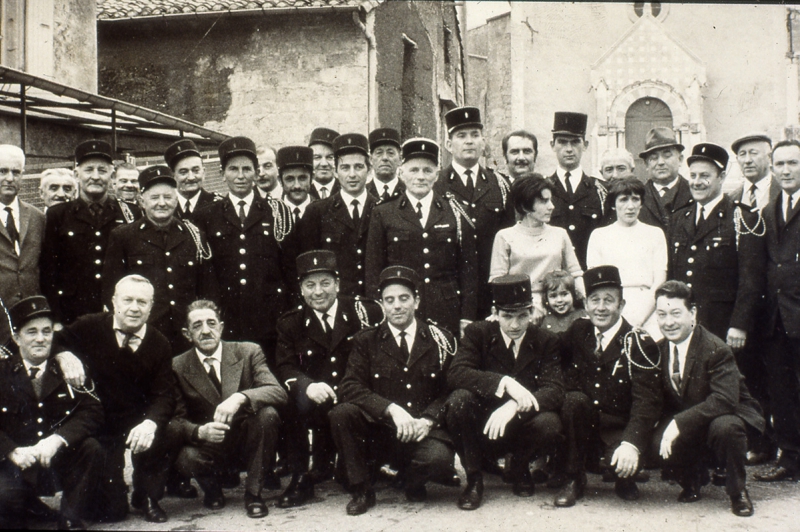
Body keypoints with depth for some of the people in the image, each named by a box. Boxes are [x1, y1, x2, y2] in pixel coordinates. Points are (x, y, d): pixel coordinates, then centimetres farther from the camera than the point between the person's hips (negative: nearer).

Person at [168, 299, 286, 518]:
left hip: (247, 439, 1)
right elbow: (174, 421, -9)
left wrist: (240, 398, -38)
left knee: (267, 413, -30)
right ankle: (212, 488, 6)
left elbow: (279, 393, -19)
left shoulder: (248, 352, -7)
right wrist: (200, 432, -32)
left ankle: (253, 492, -10)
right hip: (208, 444, 0)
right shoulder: (178, 367, -5)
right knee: (187, 459, -33)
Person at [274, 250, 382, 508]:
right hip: (318, 402, 0)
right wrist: (308, 386, -27)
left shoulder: (362, 311, 1)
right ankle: (300, 478, -15)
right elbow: (285, 368, -4)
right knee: (297, 402, -31)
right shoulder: (290, 323, 5)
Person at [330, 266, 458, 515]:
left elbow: (451, 390, 6)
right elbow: (350, 387, -7)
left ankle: (413, 481, 8)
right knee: (341, 414, -27)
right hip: (378, 428, 1)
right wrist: (392, 409, -22)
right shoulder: (366, 341, 5)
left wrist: (428, 420, -13)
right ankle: (361, 490, -7)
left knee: (439, 458, -33)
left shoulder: (440, 340, 6)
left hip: (423, 429, 0)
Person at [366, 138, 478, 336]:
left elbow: (468, 269, 8)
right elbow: (373, 271, 5)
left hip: (447, 317, 1)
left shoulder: (455, 214, 9)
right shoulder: (382, 215, 7)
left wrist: (467, 318, 2)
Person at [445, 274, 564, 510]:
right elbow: (455, 374, -21)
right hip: (482, 427, -1)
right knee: (459, 399, -30)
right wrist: (504, 383, -36)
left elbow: (555, 391, -16)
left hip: (521, 426, 1)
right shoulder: (477, 333, -6)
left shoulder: (546, 342, -4)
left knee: (549, 425, -31)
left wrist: (514, 407, -36)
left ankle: (519, 466, 6)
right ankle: (473, 478, -8)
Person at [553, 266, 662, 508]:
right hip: (582, 428, 3)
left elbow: (646, 402, -20)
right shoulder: (578, 332, 3)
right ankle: (573, 481, -11)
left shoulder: (639, 345, -11)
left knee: (623, 462, -32)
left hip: (620, 431, -3)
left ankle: (624, 480, 8)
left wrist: (631, 443, -34)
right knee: (575, 400, -27)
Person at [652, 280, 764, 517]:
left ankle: (737, 491, -8)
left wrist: (680, 422, -37)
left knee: (724, 427, -39)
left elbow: (725, 400, -34)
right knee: (657, 441, -26)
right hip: (685, 426, 5)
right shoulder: (658, 350, -4)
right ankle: (692, 479, 10)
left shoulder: (716, 349, -23)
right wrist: (668, 424, -16)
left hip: (726, 417, -4)